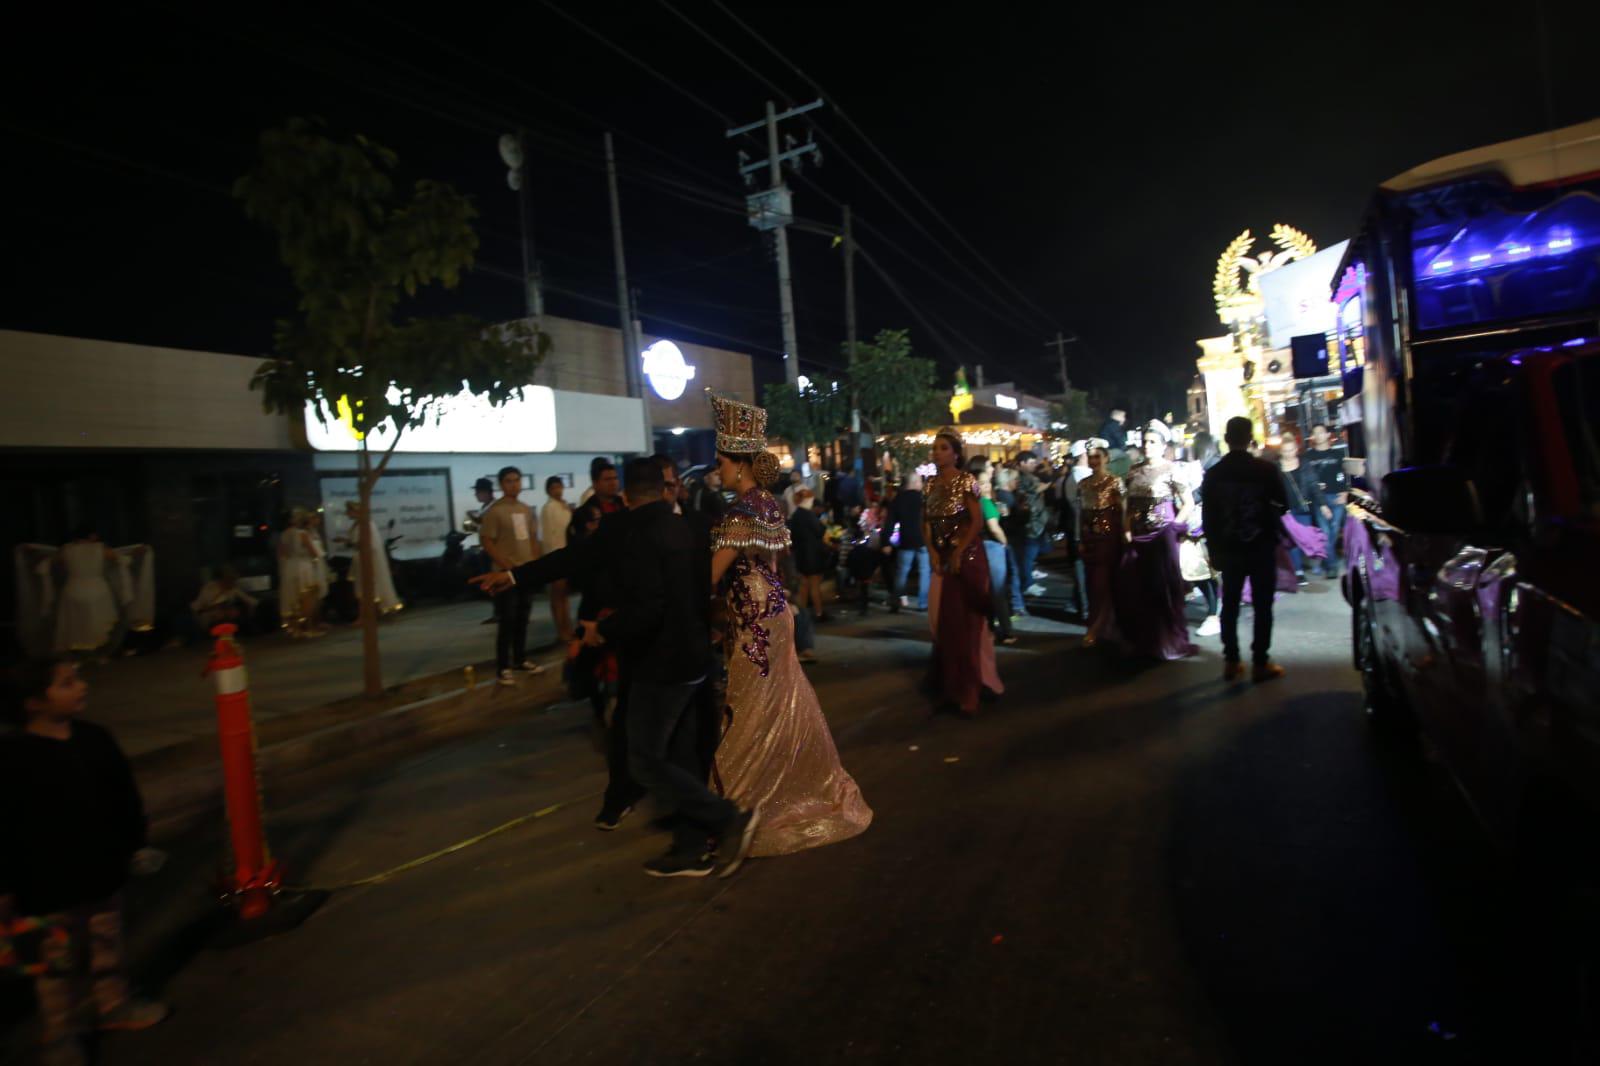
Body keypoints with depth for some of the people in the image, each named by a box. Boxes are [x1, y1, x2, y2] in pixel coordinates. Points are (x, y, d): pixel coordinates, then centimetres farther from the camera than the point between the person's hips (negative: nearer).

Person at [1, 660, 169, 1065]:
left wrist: (135, 845, 11)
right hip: (48, 886, -5)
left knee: (107, 947, 20)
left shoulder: (96, 738, -3)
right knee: (59, 964, 11)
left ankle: (114, 1005, 39)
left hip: (103, 872, 5)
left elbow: (126, 797, 8)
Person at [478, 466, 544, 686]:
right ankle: (503, 668, 2)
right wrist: (507, 567, -18)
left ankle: (521, 659, 25)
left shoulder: (527, 509, 11)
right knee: (506, 621, -4)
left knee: (522, 619, 14)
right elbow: (487, 543, -13)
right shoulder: (495, 511, -10)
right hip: (507, 573, -6)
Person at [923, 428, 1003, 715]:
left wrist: (958, 553, -17)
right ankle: (950, 684, 22)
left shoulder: (966, 481, -9)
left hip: (967, 557, -6)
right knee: (943, 620, 9)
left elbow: (978, 522, -14)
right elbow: (926, 522, 11)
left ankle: (968, 690, 6)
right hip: (942, 558, 6)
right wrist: (933, 552, -2)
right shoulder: (931, 484, 9)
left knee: (965, 622, -3)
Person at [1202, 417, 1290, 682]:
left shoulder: (1213, 474, -4)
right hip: (1262, 548, -2)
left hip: (1229, 550, 2)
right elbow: (1282, 507, 1)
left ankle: (1231, 661, 13)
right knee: (1262, 605, 5)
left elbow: (1208, 517, -1)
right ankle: (1260, 663, 7)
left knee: (1230, 605, 10)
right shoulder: (1266, 469, -10)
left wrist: (1214, 550, 8)